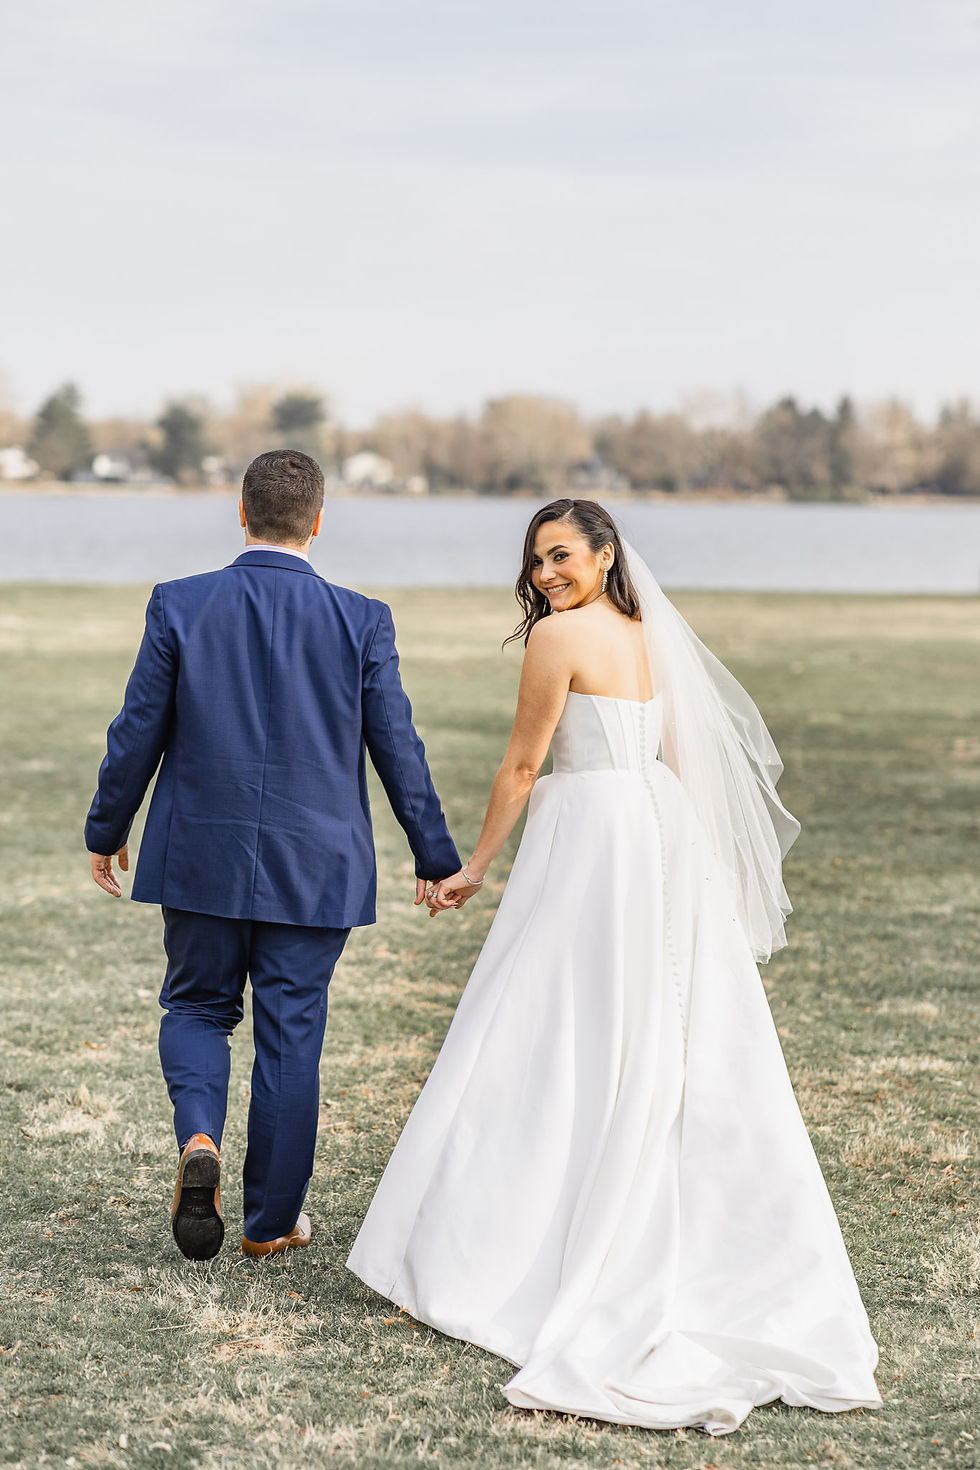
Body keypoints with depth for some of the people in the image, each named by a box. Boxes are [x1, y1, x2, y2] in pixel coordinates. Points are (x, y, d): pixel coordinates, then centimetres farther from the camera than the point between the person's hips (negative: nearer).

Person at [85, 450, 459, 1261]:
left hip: (202, 857, 0)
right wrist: (435, 856, 10)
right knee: (291, 1034, 10)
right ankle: (271, 1219, 19)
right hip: (314, 868, 0)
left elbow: (138, 732, -2)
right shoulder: (361, 621, -7)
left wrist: (107, 832, 13)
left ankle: (199, 1138, -9)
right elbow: (398, 748, -2)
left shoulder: (180, 606, -6)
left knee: (197, 1008, 19)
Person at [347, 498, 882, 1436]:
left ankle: (496, 1256, 3)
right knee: (671, 1053, 10)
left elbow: (522, 766, -9)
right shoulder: (645, 632, 14)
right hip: (663, 834, 8)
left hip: (590, 836, -8)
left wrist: (474, 868, 0)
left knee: (554, 1048, -3)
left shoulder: (561, 634, -11)